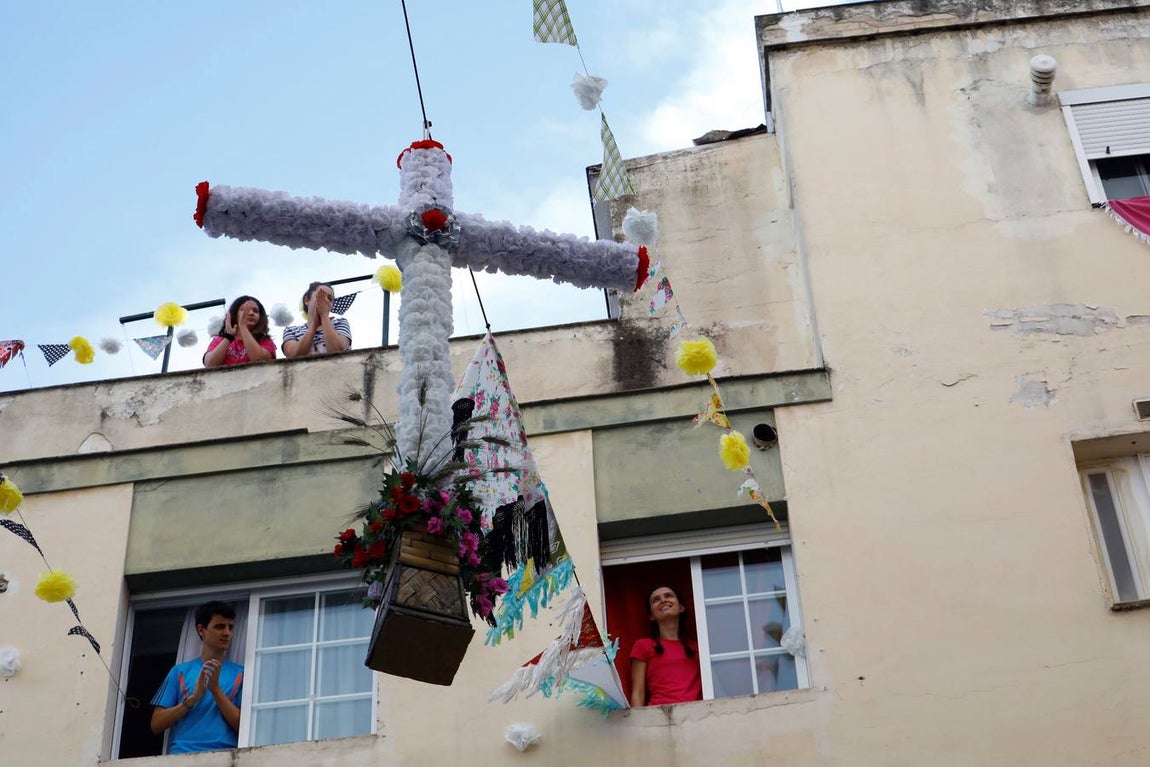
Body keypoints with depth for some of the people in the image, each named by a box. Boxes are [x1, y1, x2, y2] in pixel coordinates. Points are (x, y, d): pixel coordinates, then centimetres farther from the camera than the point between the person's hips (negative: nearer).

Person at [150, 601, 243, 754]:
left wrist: (216, 689, -5)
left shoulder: (240, 674, 11)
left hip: (223, 755, 0)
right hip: (181, 754, 0)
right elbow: (156, 725, 8)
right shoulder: (180, 671, 14)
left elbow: (243, 727, 3)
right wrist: (193, 698, -5)